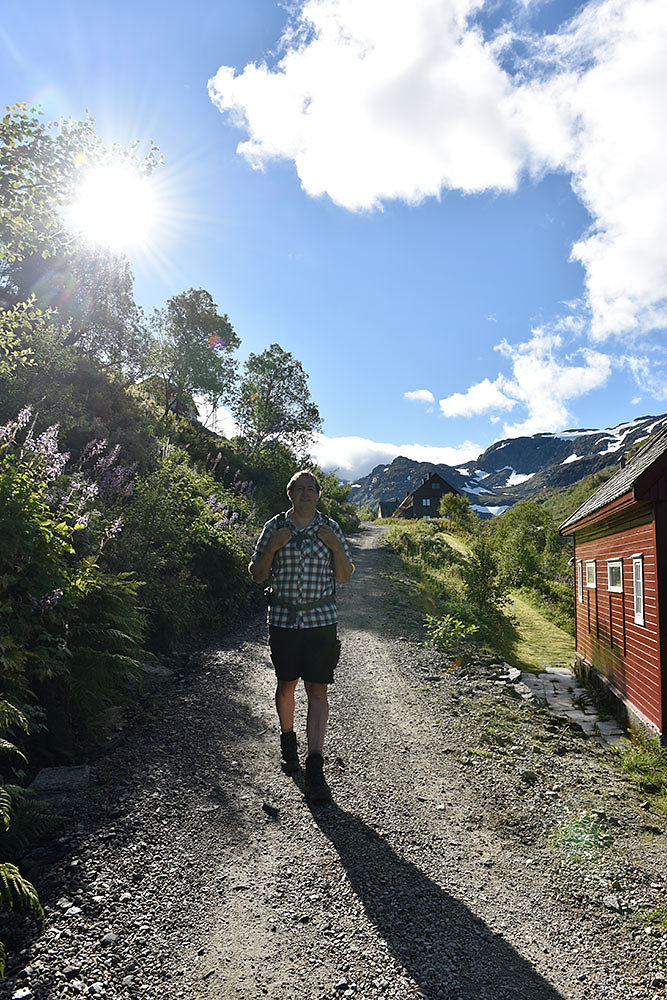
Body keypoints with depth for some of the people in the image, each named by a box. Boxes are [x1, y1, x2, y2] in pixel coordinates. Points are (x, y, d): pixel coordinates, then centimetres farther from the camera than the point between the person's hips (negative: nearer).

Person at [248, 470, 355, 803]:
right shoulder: (274, 527, 3)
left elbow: (345, 578, 5)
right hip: (283, 619, 1)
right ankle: (287, 740, 40)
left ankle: (315, 768, 0)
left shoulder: (331, 529, 4)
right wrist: (273, 547, -12)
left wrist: (336, 547, -11)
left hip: (321, 620, -1)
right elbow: (257, 575, 4)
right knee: (286, 684, 15)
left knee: (318, 691, -4)